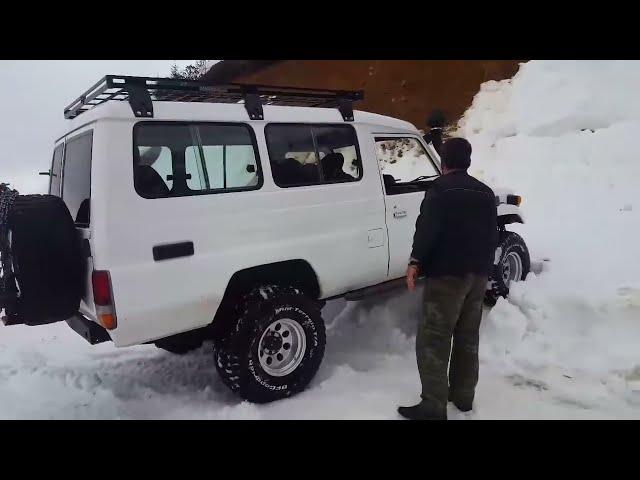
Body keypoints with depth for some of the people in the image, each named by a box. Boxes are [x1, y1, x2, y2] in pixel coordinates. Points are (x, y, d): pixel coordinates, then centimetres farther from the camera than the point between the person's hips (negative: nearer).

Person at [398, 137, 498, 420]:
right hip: (478, 274, 8)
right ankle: (463, 396, 25)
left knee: (432, 340, -6)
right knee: (467, 338, 16)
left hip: (447, 273, -8)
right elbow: (492, 235, 21)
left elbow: (427, 228, -20)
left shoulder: (441, 189, -7)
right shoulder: (485, 192, 16)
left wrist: (416, 261, -16)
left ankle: (433, 406, -7)